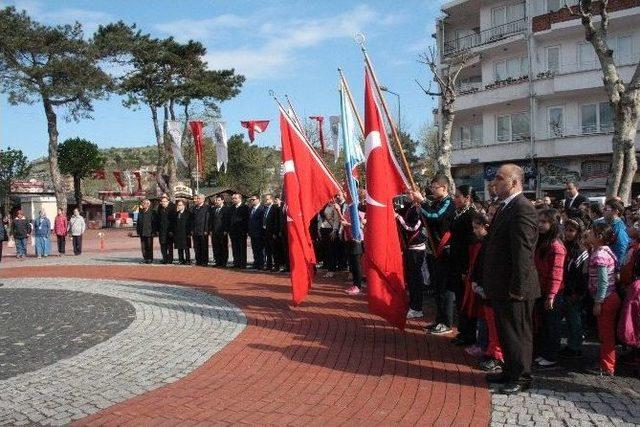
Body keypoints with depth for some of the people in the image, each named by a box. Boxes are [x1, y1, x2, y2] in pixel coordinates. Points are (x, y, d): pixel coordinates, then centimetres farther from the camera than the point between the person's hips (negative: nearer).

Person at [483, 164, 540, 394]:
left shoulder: (523, 209, -20)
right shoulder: (505, 207, 12)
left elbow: (523, 253, -23)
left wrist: (517, 289, -23)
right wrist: (491, 283, 18)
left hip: (514, 288, -10)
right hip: (501, 287, 10)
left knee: (518, 333, 4)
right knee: (505, 331, 20)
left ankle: (522, 377, 18)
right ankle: (510, 371, 34)